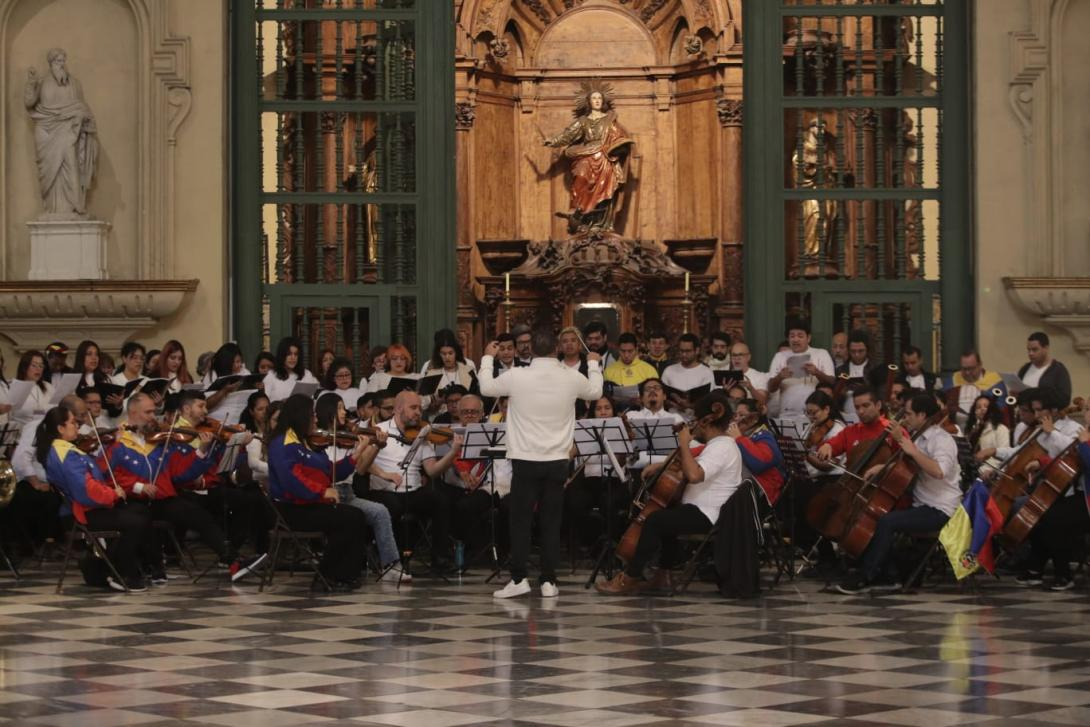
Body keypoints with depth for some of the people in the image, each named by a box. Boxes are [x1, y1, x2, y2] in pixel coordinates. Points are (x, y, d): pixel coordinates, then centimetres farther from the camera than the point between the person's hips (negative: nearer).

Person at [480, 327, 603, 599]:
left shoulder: (517, 377, -11)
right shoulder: (571, 378, -5)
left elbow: (486, 388, 8)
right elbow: (595, 392, 17)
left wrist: (487, 358, 25)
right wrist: (594, 365, 37)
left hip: (525, 461, -2)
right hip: (557, 461, 2)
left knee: (520, 521, 4)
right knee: (551, 522, 6)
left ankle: (518, 579, -2)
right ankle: (548, 581, 5)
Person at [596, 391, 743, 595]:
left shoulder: (722, 447, -18)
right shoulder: (720, 444, 17)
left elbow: (694, 475, -34)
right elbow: (696, 466, 33)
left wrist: (684, 444, -21)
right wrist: (662, 466, 18)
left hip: (707, 516, -12)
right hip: (705, 512, 12)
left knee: (655, 520, -22)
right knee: (668, 517, 33)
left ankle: (630, 579, -19)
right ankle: (663, 576, 31)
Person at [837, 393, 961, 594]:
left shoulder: (942, 439, -14)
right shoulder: (920, 437, 14)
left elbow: (939, 471, -33)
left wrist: (913, 451, -25)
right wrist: (883, 467, 9)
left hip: (940, 511, -10)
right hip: (921, 505, 10)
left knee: (887, 522, -24)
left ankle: (864, 577, -17)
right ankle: (882, 576, 2)